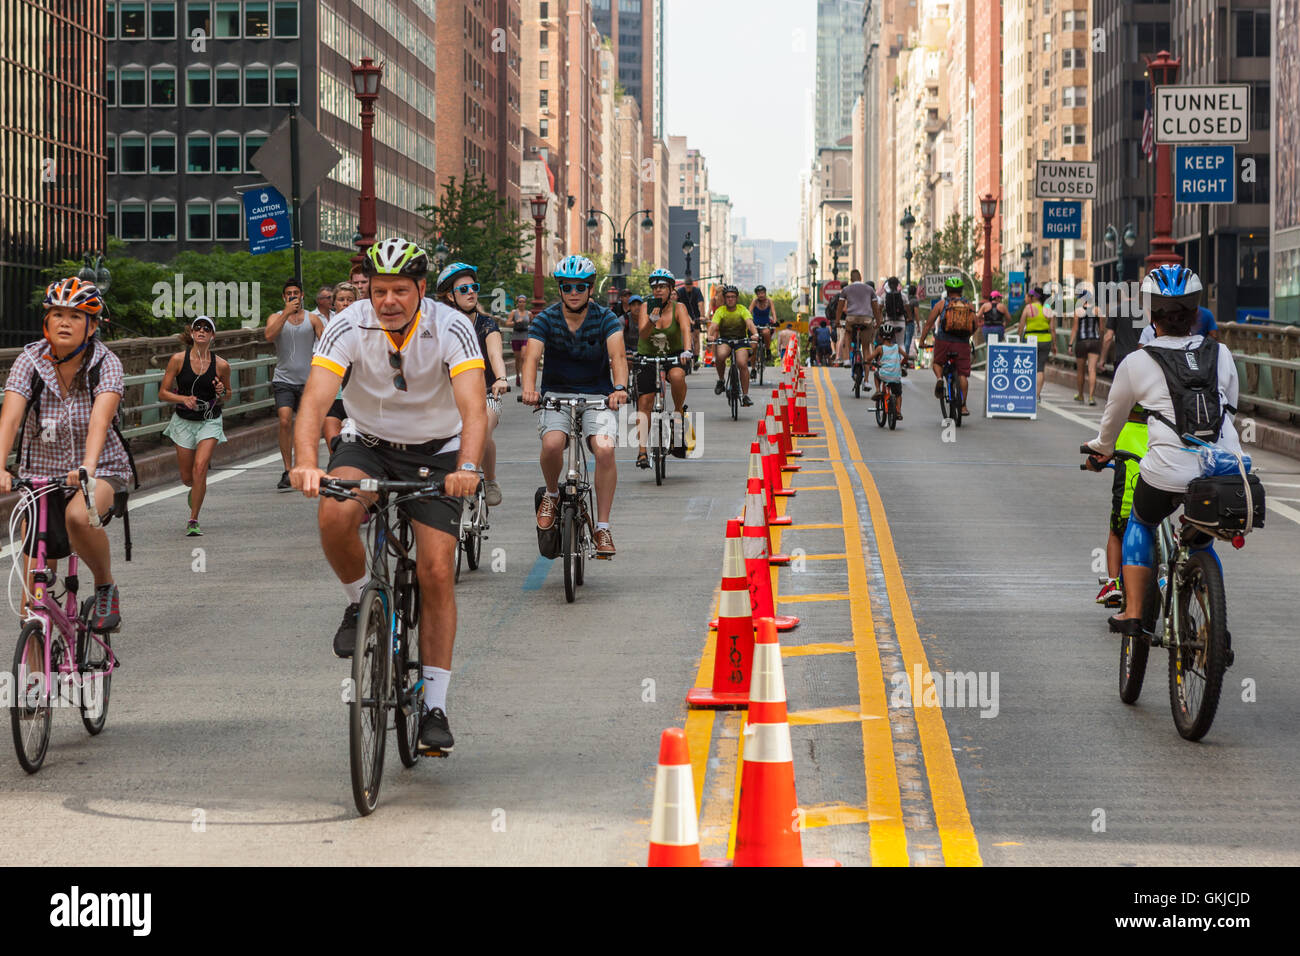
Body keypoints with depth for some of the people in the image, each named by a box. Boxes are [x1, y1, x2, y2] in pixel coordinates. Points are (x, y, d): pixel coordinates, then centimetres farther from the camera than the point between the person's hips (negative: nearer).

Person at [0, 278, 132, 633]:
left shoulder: (105, 364, -15)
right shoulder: (29, 361, -11)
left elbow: (100, 420, -31)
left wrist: (88, 468, -49)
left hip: (101, 469, -3)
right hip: (41, 470, 3)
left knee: (79, 516, -34)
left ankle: (106, 587, -10)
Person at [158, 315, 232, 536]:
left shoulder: (221, 365, -8)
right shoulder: (178, 360, -10)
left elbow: (228, 394, 9)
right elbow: (162, 393, -5)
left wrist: (221, 393, -14)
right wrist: (183, 398, -22)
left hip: (210, 421, -1)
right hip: (184, 421, 1)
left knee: (200, 468, -20)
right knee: (187, 478, 8)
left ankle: (193, 520, -8)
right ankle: (196, 490, 46)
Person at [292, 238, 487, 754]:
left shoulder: (451, 328, -21)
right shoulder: (349, 327, -18)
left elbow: (473, 406, -32)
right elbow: (315, 400, -29)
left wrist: (467, 467, -51)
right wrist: (306, 462, -47)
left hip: (436, 453, -1)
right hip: (370, 445, 1)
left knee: (436, 572, -11)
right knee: (334, 514, -31)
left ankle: (434, 706, -1)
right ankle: (359, 603, -2)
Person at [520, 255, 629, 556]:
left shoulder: (605, 318, -7)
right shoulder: (545, 319, -5)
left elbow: (618, 355, -22)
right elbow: (532, 356, -20)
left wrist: (620, 388, -42)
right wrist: (529, 389, -41)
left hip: (597, 395, 0)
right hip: (556, 394, 0)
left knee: (605, 450, -24)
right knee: (552, 444, -29)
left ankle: (602, 527, -13)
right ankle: (552, 494, 3)